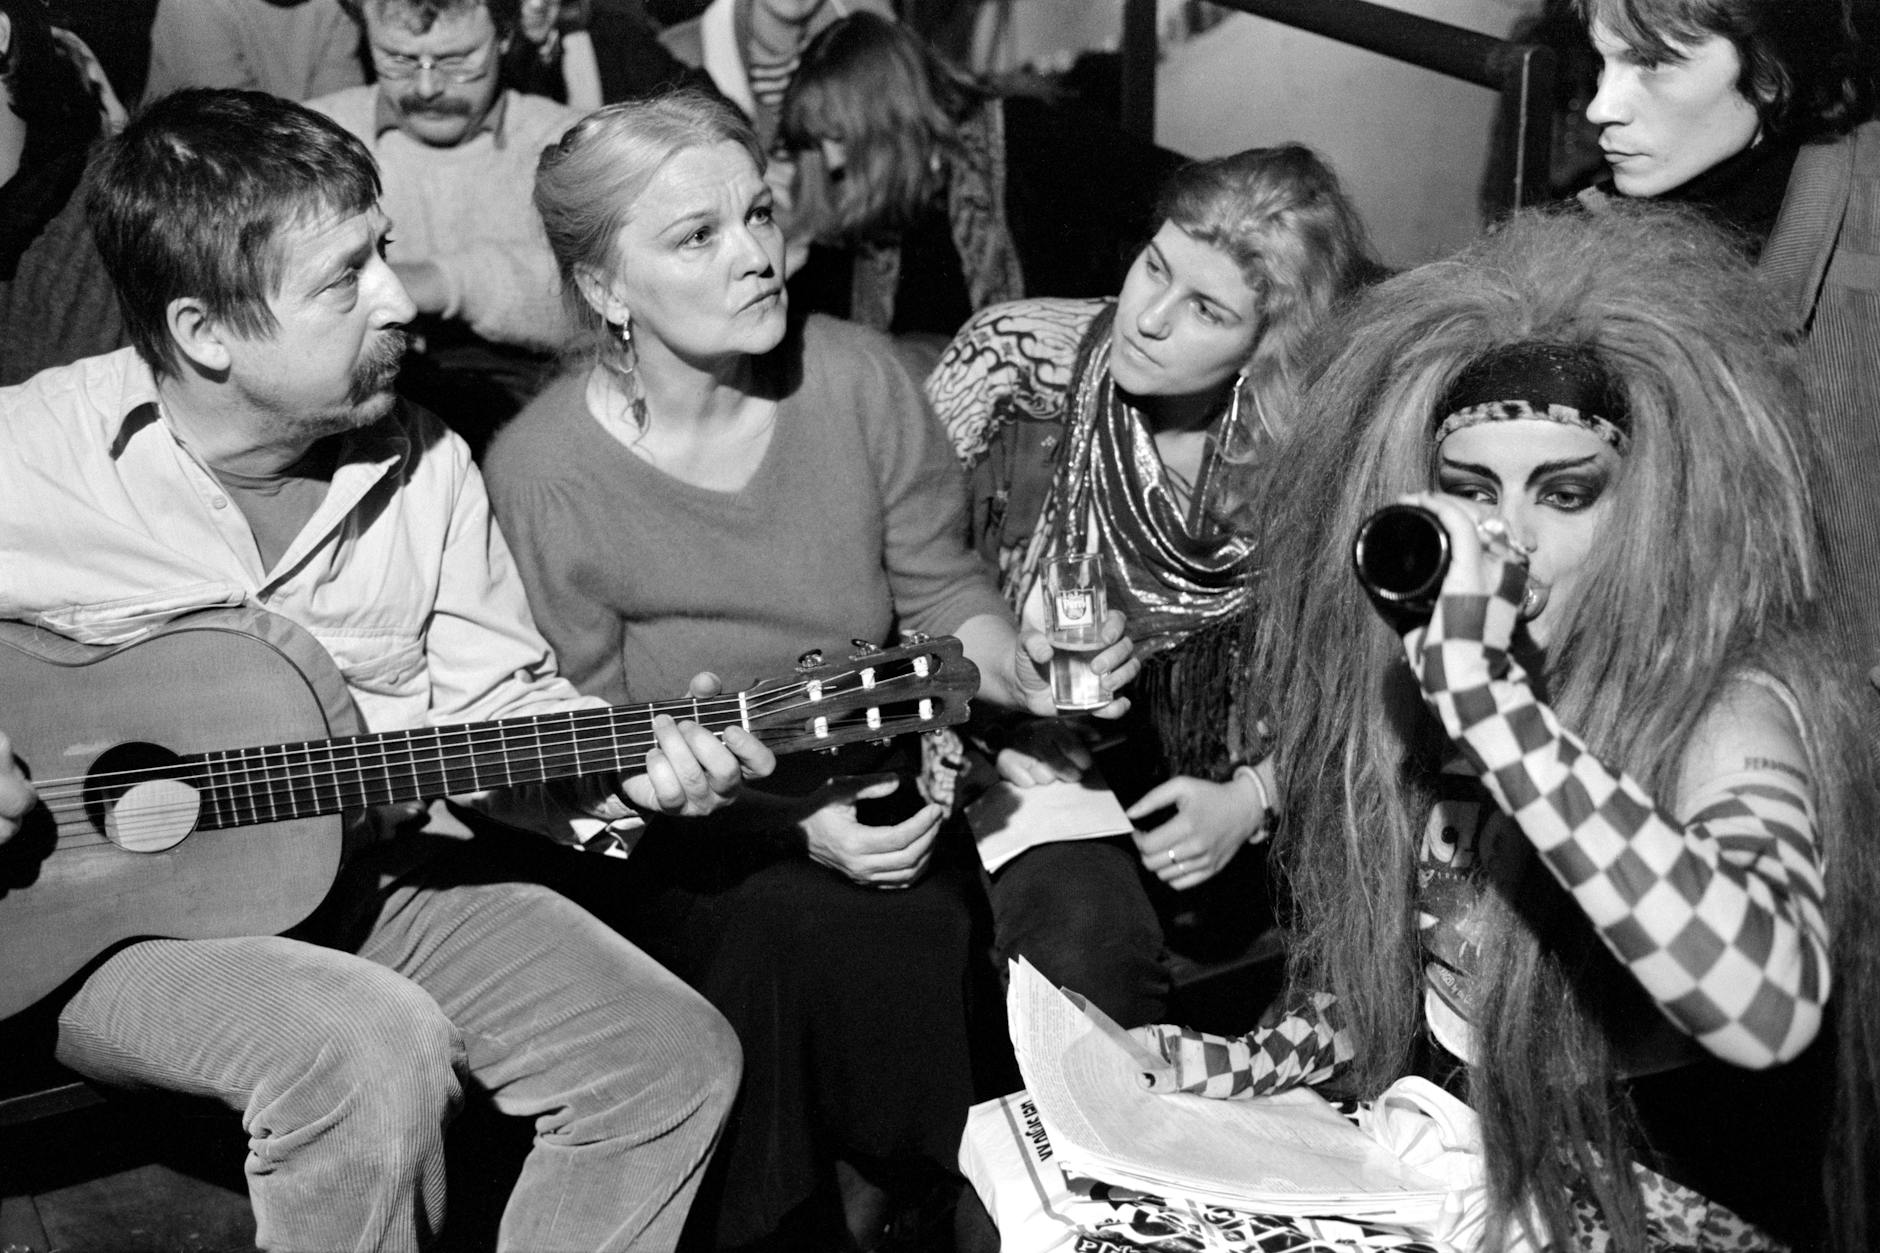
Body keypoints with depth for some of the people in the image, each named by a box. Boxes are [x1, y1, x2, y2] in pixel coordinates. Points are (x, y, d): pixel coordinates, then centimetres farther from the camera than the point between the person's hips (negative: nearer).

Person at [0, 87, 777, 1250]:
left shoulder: (424, 465, 0)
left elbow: (500, 704, 5)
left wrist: (623, 764, -14)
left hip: (372, 870, 5)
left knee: (674, 1055, -8)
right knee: (374, 1049, -34)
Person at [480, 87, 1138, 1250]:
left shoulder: (856, 377, -6)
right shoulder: (544, 469, -14)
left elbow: (939, 587, 3)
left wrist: (1014, 664, -20)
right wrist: (788, 826, -19)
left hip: (874, 788, 3)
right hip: (687, 844, -2)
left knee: (926, 930, -26)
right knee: (796, 934, -30)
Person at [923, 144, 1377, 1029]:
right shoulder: (1013, 362, -12)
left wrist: (1252, 799, -13)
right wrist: (993, 729, -16)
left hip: (1215, 788, 3)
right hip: (1031, 764, -2)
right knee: (1088, 942, -30)